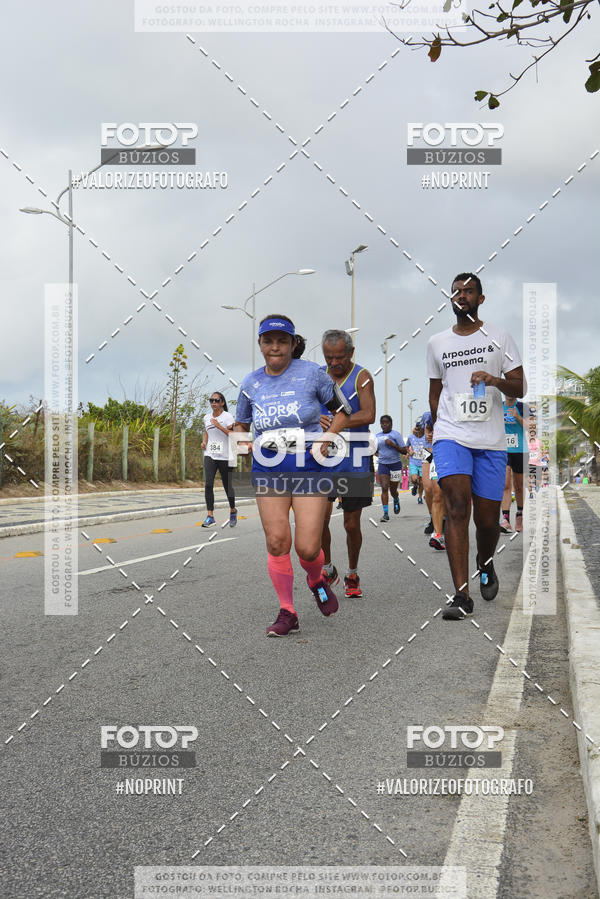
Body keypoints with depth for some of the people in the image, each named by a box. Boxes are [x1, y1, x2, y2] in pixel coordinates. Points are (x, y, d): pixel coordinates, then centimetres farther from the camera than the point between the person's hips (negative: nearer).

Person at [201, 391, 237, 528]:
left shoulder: (227, 416, -4)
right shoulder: (207, 417, 11)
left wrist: (219, 426, -24)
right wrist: (204, 442, 9)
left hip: (225, 456, -3)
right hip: (210, 455, 3)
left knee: (228, 486, 6)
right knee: (208, 484, -15)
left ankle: (233, 511, 33)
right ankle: (210, 516, -15)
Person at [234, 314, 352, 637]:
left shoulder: (311, 373, -1)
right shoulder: (251, 383, 7)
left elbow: (341, 411, 8)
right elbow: (241, 424, 22)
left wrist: (325, 440, -7)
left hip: (308, 466, -2)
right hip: (268, 468, 2)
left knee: (307, 548, -8)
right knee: (276, 542, -5)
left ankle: (316, 581, 29)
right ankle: (287, 613, 11)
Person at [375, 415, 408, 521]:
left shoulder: (396, 434, -5)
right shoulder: (377, 436, 8)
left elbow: (405, 451, -9)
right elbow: (376, 450, 24)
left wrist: (392, 444, -19)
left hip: (395, 464, -2)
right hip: (383, 464, 2)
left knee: (393, 490, 7)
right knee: (384, 488, -12)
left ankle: (396, 501, 43)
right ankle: (386, 513, -14)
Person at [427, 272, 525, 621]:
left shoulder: (500, 337, 7)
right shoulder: (438, 343, 13)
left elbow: (520, 387, 3)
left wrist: (494, 380, -17)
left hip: (491, 440, 0)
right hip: (450, 435, 0)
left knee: (487, 519, 3)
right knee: (457, 505, -18)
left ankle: (486, 566, 37)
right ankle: (462, 596, -18)